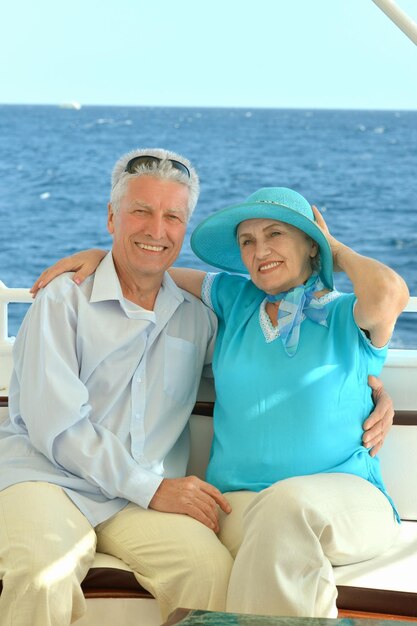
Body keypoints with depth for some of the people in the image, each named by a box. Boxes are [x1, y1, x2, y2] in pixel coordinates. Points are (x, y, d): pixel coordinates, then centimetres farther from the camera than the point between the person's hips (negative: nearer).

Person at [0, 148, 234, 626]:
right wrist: (152, 489, -13)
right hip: (48, 476, -3)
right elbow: (56, 426, -7)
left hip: (144, 498, 4)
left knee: (212, 570, -28)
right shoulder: (64, 300, 2)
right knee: (42, 574, -36)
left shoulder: (196, 315, 15)